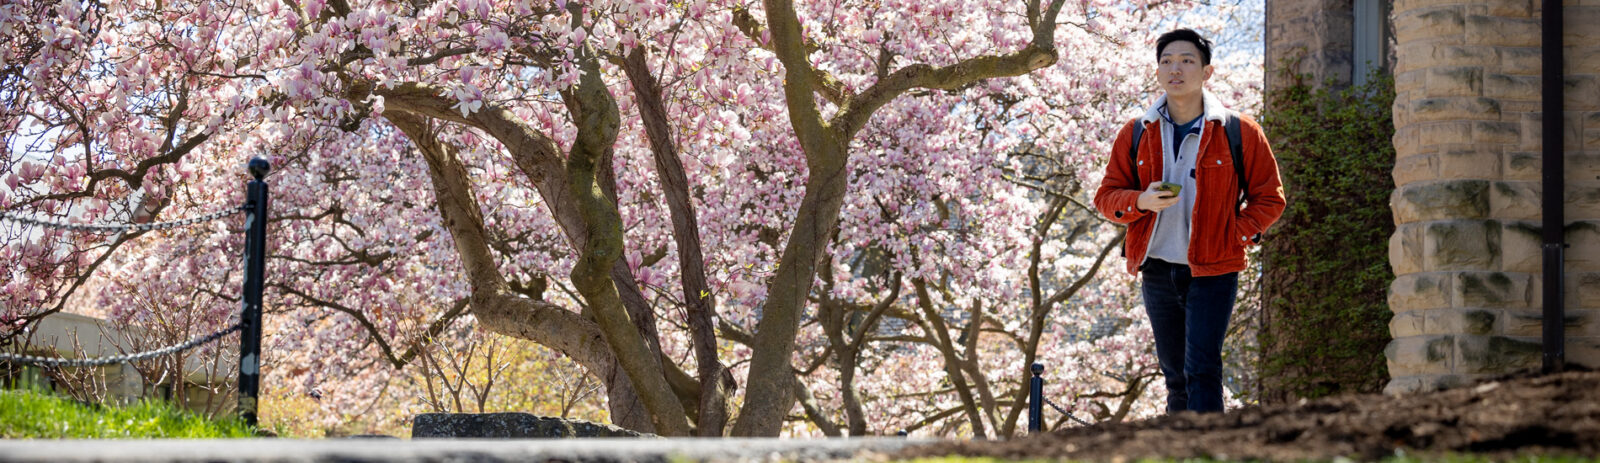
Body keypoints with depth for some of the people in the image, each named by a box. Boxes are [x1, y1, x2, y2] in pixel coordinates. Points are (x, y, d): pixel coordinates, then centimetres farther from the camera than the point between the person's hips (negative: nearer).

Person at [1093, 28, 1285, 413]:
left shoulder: (1240, 133, -1)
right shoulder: (1135, 135, 6)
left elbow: (1269, 198, 4)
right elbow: (1106, 196, 7)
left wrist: (1236, 236, -11)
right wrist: (1141, 201, -14)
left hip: (1213, 270, -4)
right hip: (1157, 271, 4)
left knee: (1201, 369, -14)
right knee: (1175, 375, 11)